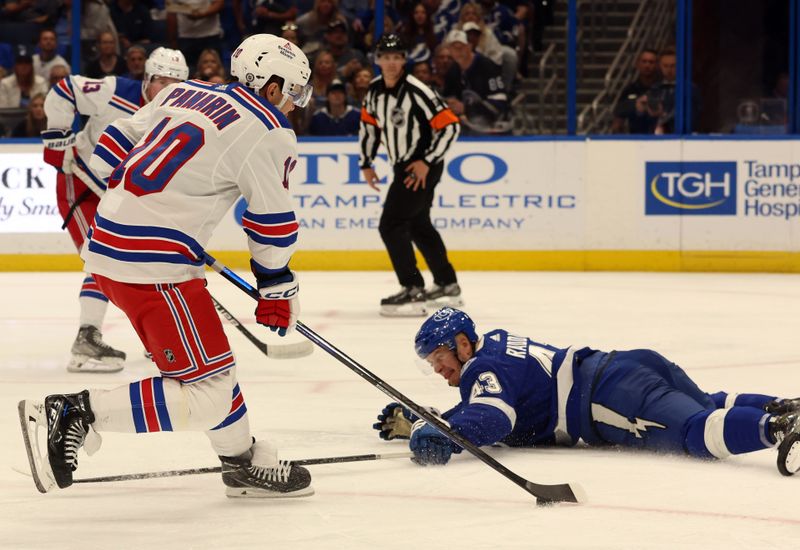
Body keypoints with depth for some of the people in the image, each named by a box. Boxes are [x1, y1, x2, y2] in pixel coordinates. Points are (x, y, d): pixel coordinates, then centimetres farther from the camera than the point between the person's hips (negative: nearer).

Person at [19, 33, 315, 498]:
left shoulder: (184, 92, 14)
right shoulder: (267, 133, -7)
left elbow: (113, 149, 20)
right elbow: (273, 224, -2)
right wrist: (279, 289, 13)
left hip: (106, 249, 10)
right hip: (155, 267, -10)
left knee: (215, 363, 23)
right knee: (206, 397, -8)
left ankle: (245, 464, 33)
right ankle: (76, 414, -15)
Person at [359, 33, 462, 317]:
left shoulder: (417, 92, -22)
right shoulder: (375, 91, 1)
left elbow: (450, 126, -21)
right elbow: (369, 124, 19)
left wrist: (427, 162, -21)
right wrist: (366, 163, 16)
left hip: (423, 168, -9)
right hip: (402, 166, 9)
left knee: (391, 225, -14)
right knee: (418, 225, 20)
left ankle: (412, 292, -13)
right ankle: (447, 286, 34)